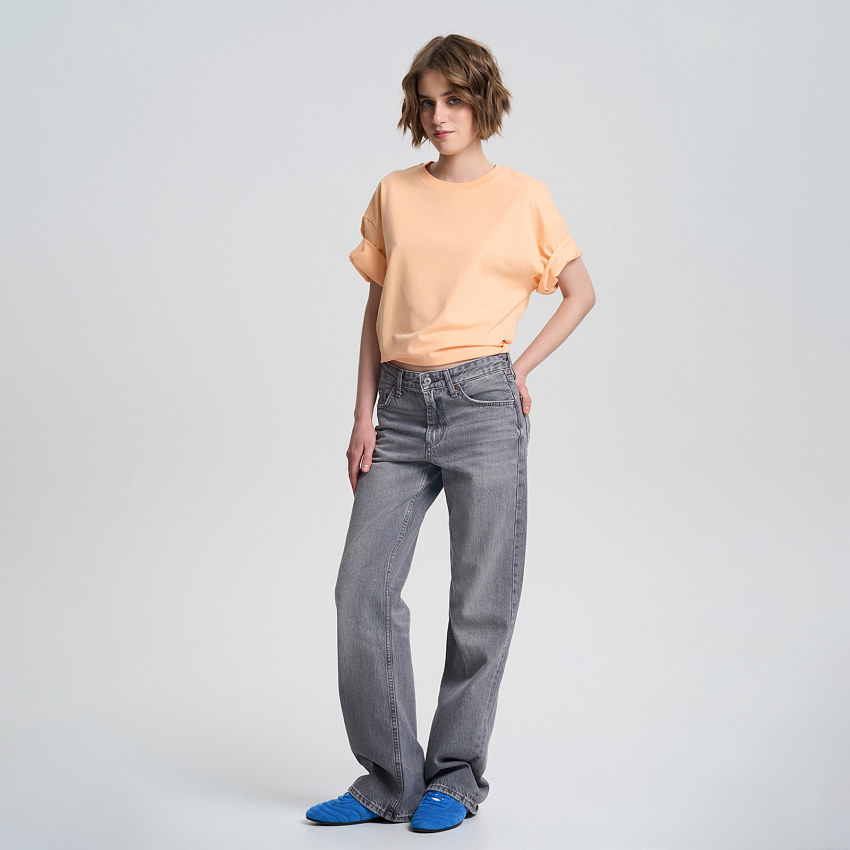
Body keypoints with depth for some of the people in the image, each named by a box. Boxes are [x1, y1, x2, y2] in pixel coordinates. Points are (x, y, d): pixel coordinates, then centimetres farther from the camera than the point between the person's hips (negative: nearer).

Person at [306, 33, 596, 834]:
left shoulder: (524, 197, 5)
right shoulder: (394, 195, 12)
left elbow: (581, 291, 14)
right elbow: (377, 309, 13)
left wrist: (524, 366, 2)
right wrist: (363, 415, 5)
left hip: (483, 402, -3)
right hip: (402, 407, 3)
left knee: (480, 600, 1)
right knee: (362, 588, -3)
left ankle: (455, 778, 15)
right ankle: (390, 777, 10)